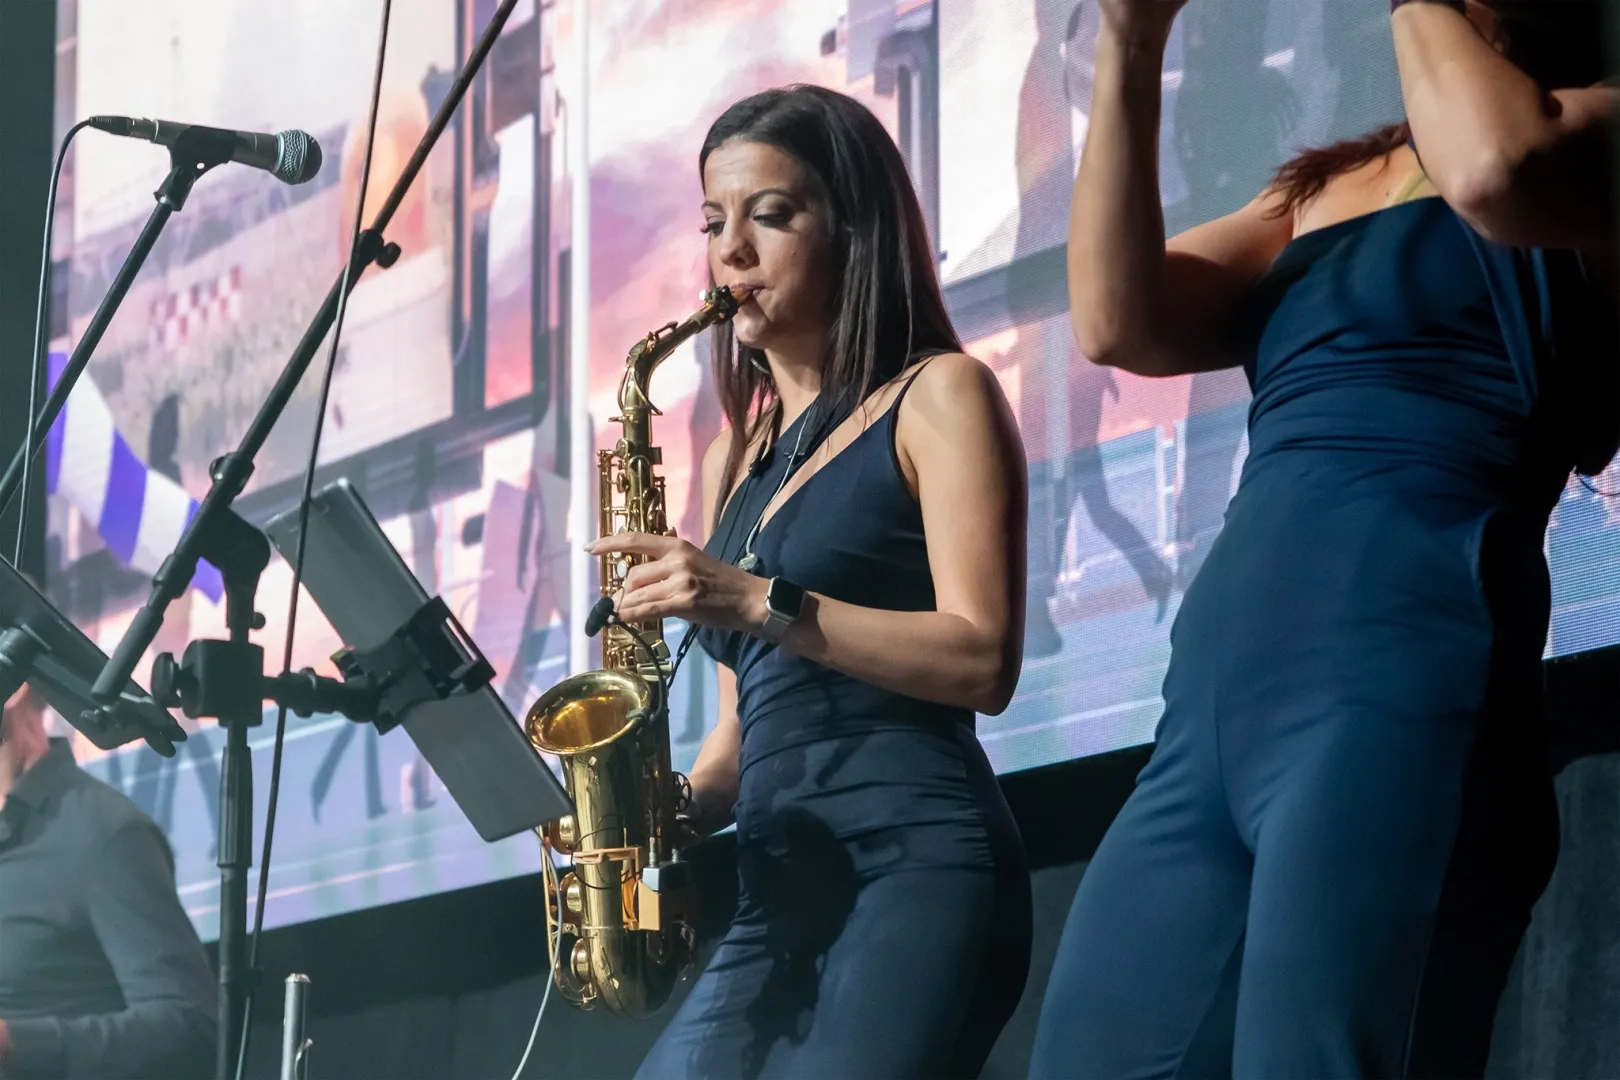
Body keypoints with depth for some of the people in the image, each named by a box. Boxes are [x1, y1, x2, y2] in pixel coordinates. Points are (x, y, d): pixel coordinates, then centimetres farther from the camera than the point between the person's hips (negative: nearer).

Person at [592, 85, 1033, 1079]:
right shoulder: (739, 454, 23)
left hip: (918, 867, -7)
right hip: (780, 892, 7)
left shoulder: (935, 396, 4)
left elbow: (982, 660, -8)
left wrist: (760, 602, -16)